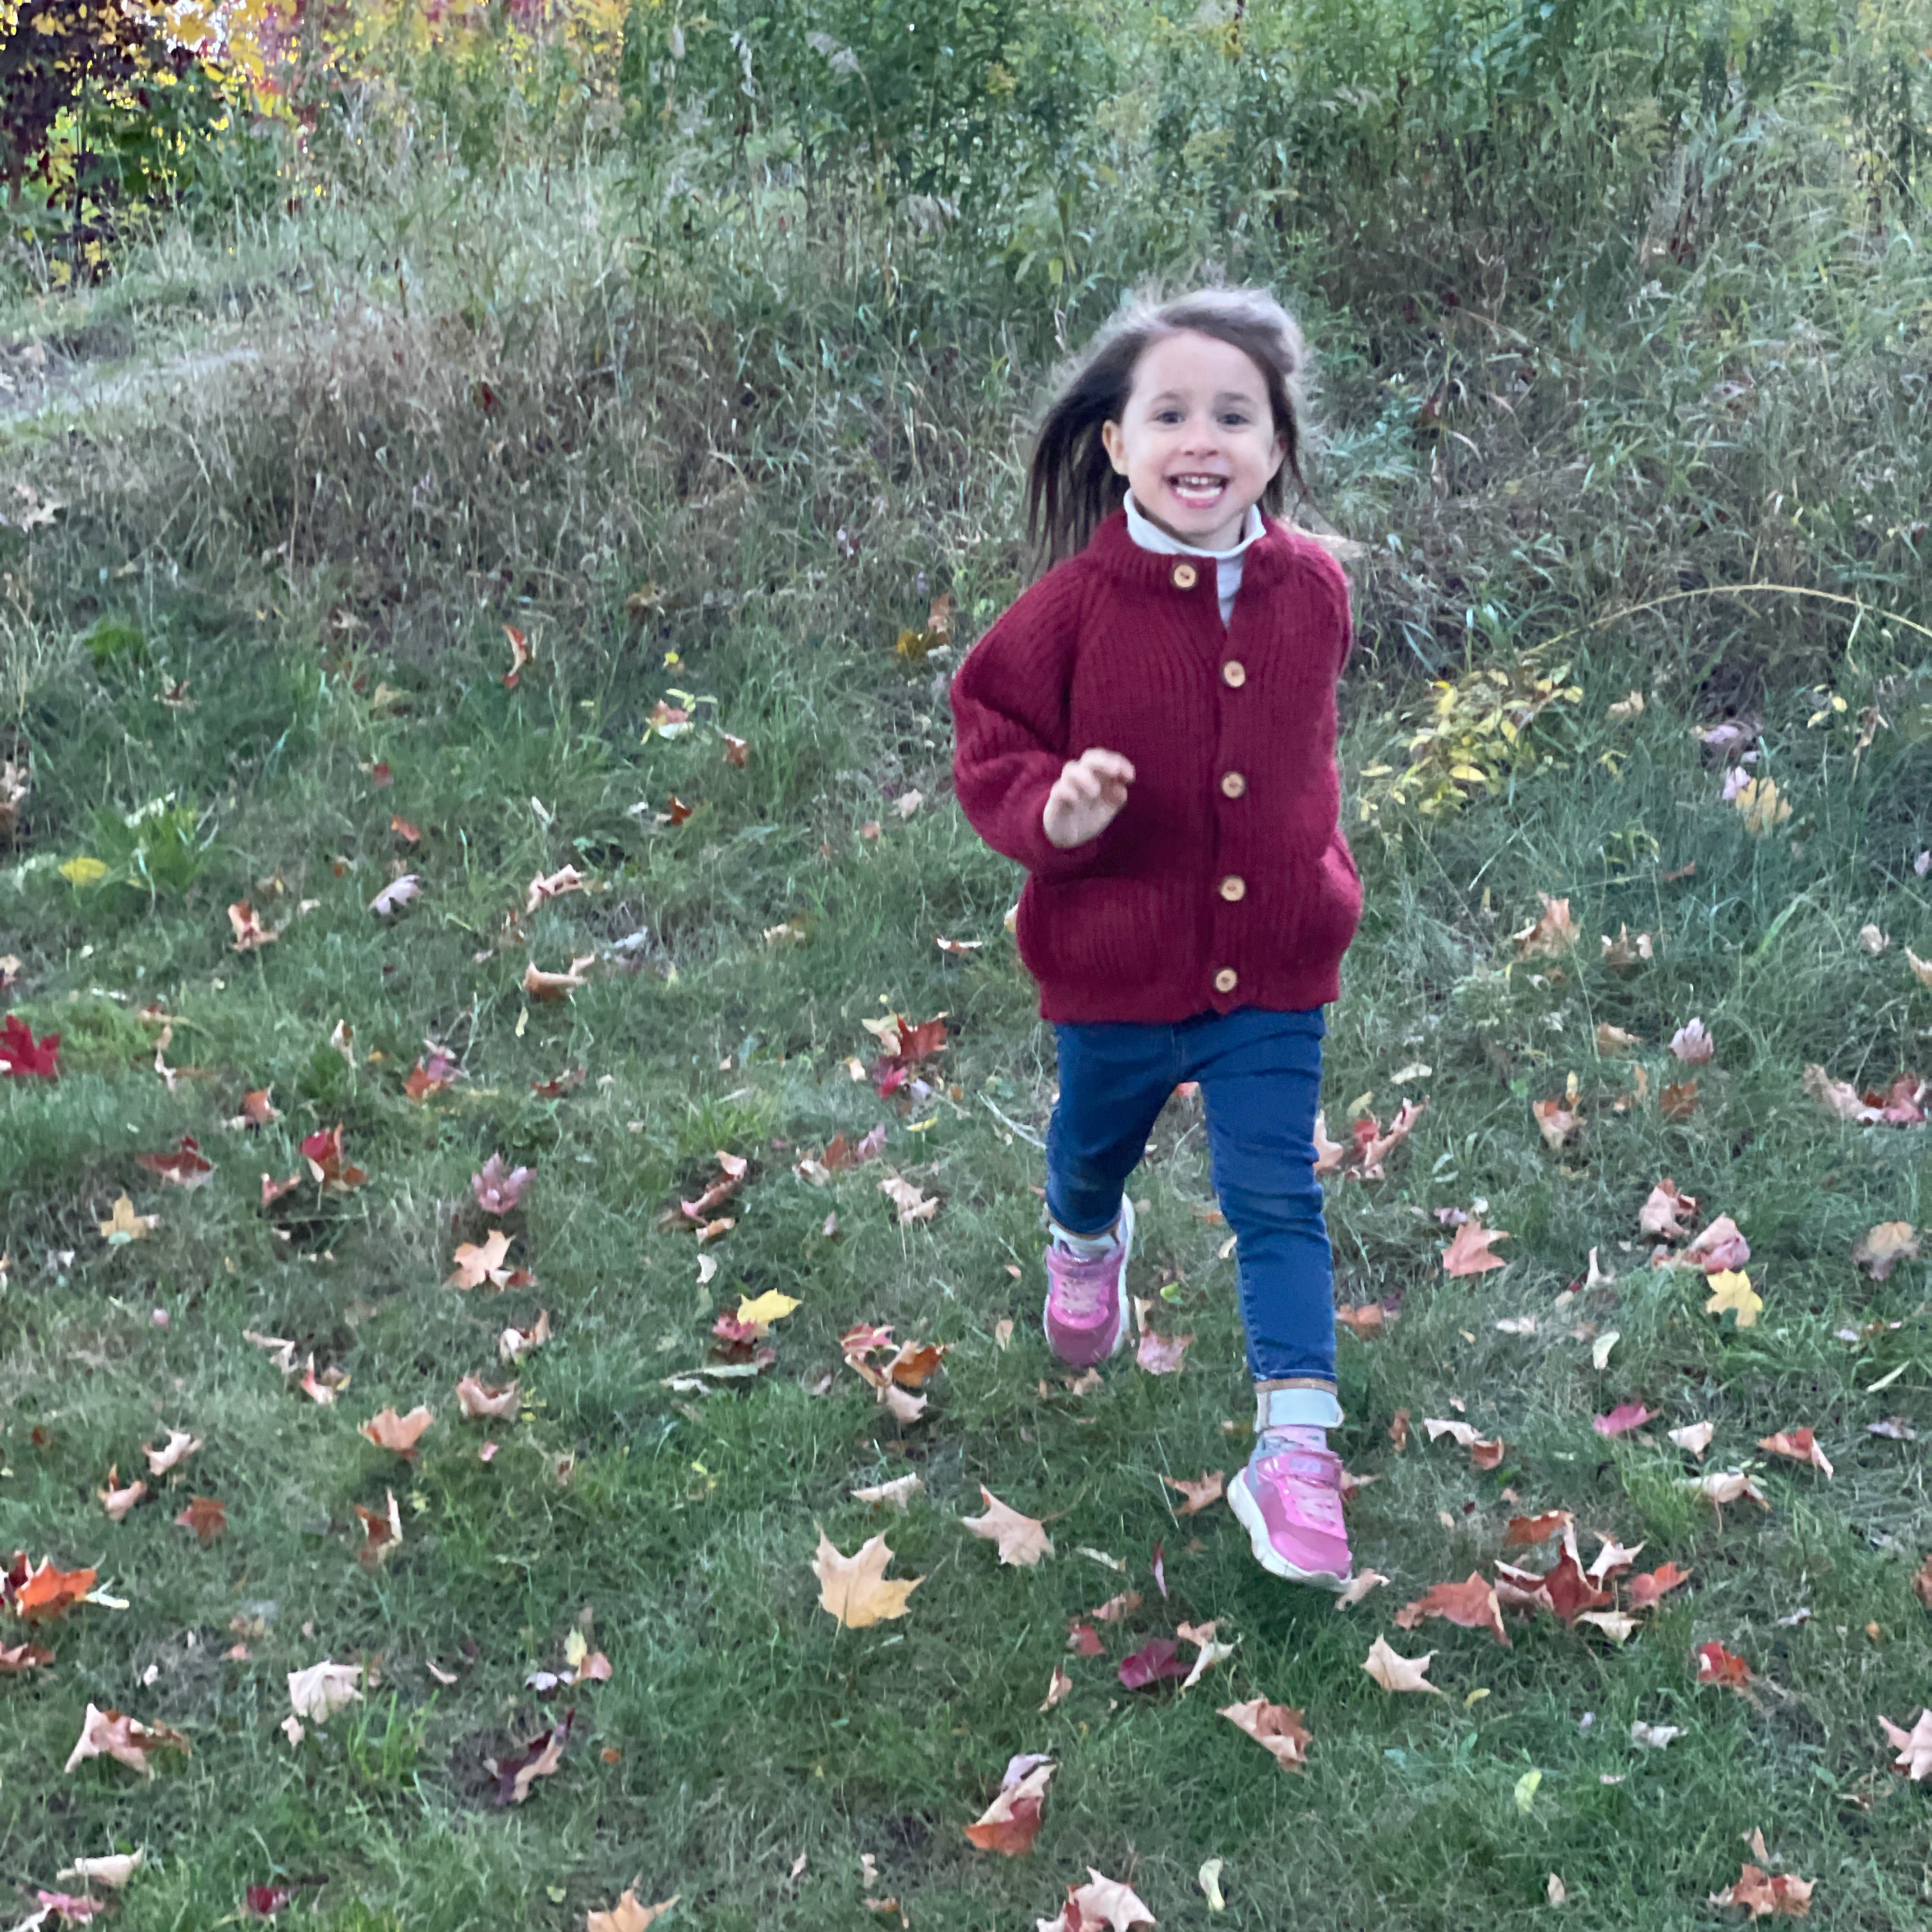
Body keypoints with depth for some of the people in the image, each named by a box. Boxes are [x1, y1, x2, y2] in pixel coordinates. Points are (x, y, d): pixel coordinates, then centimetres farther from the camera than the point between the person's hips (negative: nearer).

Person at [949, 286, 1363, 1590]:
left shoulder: (1312, 589, -7)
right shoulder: (1078, 603, -18)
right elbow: (991, 743, -11)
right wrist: (1052, 812, -31)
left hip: (1274, 965, 1)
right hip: (1115, 960, 0)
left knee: (1278, 1196, -1)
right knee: (1096, 1145, 25)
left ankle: (1296, 1448, 5)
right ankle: (1087, 1242, 61)